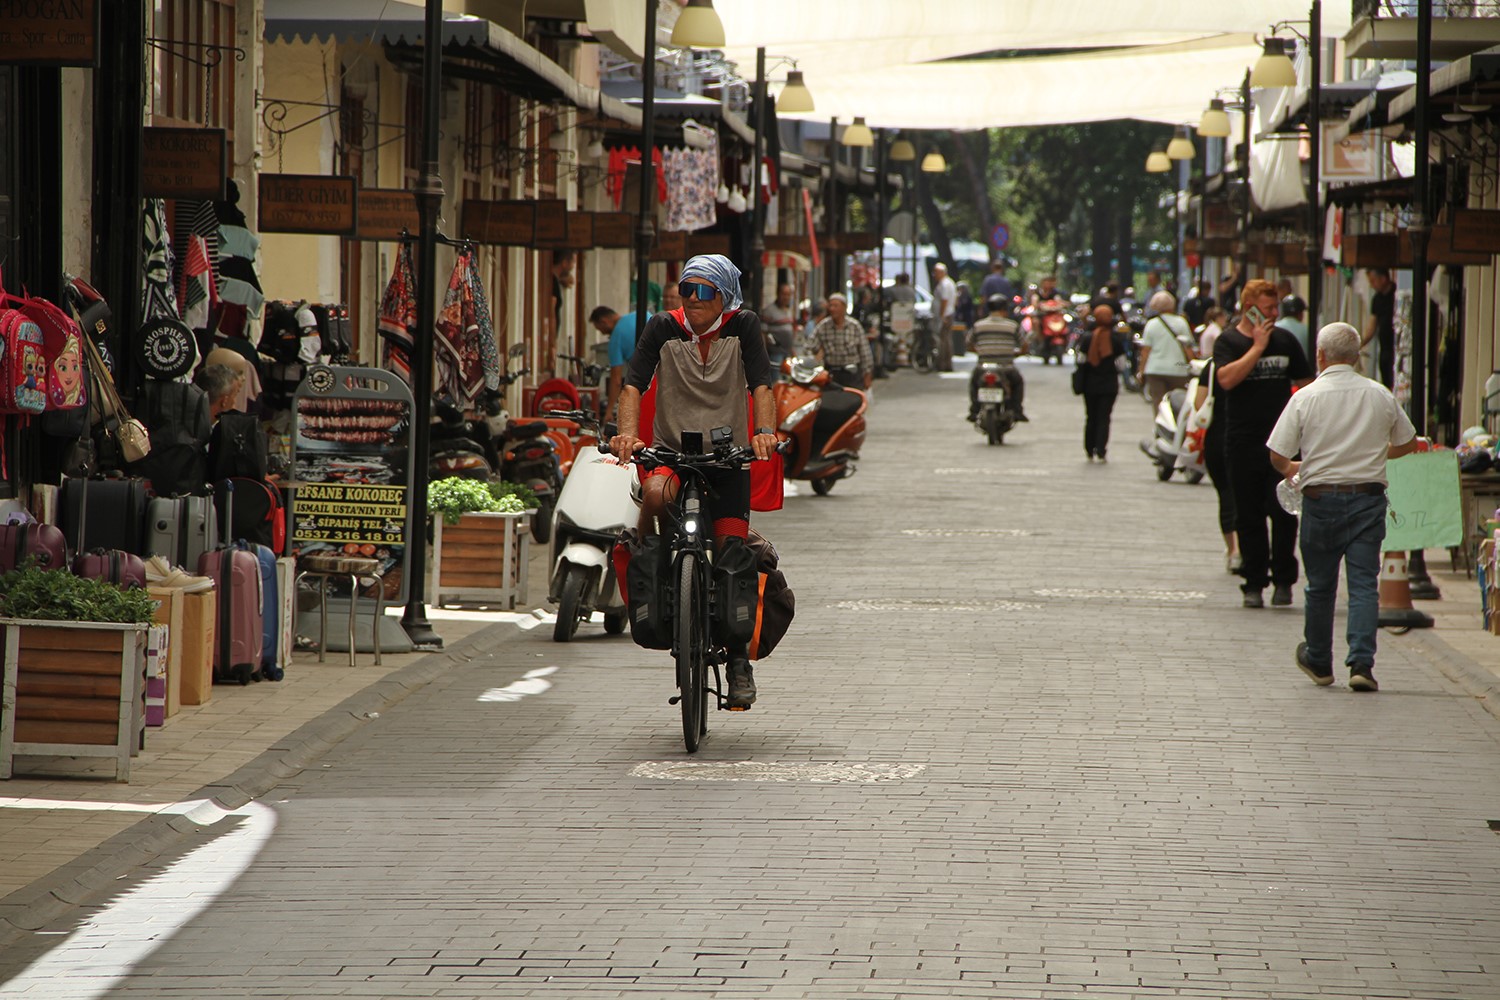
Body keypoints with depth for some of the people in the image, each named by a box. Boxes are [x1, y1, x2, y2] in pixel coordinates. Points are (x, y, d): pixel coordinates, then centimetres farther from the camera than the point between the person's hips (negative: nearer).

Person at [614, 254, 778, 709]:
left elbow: (761, 385, -12)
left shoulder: (743, 326, -1)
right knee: (655, 495, -36)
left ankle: (738, 659, 8)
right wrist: (628, 435, -28)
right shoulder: (663, 327, -1)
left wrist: (765, 430, -31)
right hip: (671, 449, 0)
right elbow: (634, 384, -10)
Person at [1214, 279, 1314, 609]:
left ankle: (1283, 580, 4)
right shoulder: (1228, 342, 1)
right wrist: (1258, 346, -14)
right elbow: (1227, 378, -18)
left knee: (1283, 511, -6)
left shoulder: (1284, 340, 11)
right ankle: (1254, 584, 10)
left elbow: (1305, 382, 18)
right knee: (1249, 516, 3)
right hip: (1244, 441, -1)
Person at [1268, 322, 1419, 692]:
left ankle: (1319, 662, 27)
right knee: (1364, 583, -1)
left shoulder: (1306, 398, -7)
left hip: (1321, 498, -1)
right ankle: (1362, 664, -13)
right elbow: (1407, 443, 15)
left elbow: (1277, 456, -7)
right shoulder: (1380, 396, 1)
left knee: (1320, 586, 13)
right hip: (1368, 498, 1)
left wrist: (1292, 469, 16)